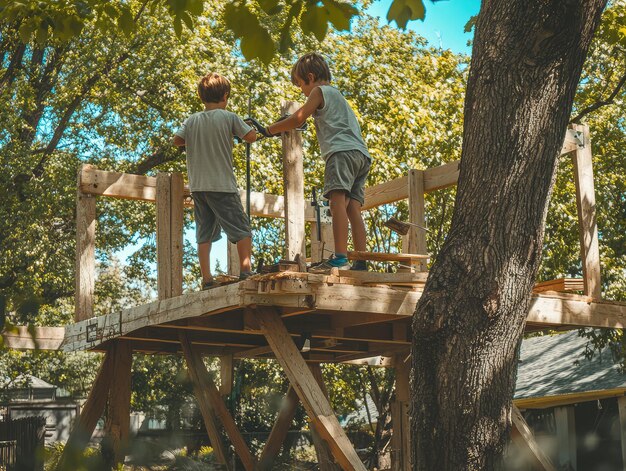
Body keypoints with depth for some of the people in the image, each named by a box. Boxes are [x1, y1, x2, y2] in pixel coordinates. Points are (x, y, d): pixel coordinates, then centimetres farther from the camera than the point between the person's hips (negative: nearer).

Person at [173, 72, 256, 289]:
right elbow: (251, 137, -4)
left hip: (197, 186, 4)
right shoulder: (229, 117, -5)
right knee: (242, 230, 3)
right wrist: (245, 127, 16)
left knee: (204, 234, 8)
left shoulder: (192, 120, 5)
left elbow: (176, 141, 8)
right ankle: (245, 269, -7)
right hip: (222, 185, -4)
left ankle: (207, 279, 4)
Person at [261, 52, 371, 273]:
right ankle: (361, 262, -9)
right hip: (362, 155, 9)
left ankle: (340, 257, -36)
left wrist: (270, 129, 16)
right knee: (352, 208, 1)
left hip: (342, 151, -9)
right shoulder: (337, 94, 36)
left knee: (337, 200, -21)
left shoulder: (319, 91, 10)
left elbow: (297, 121, 5)